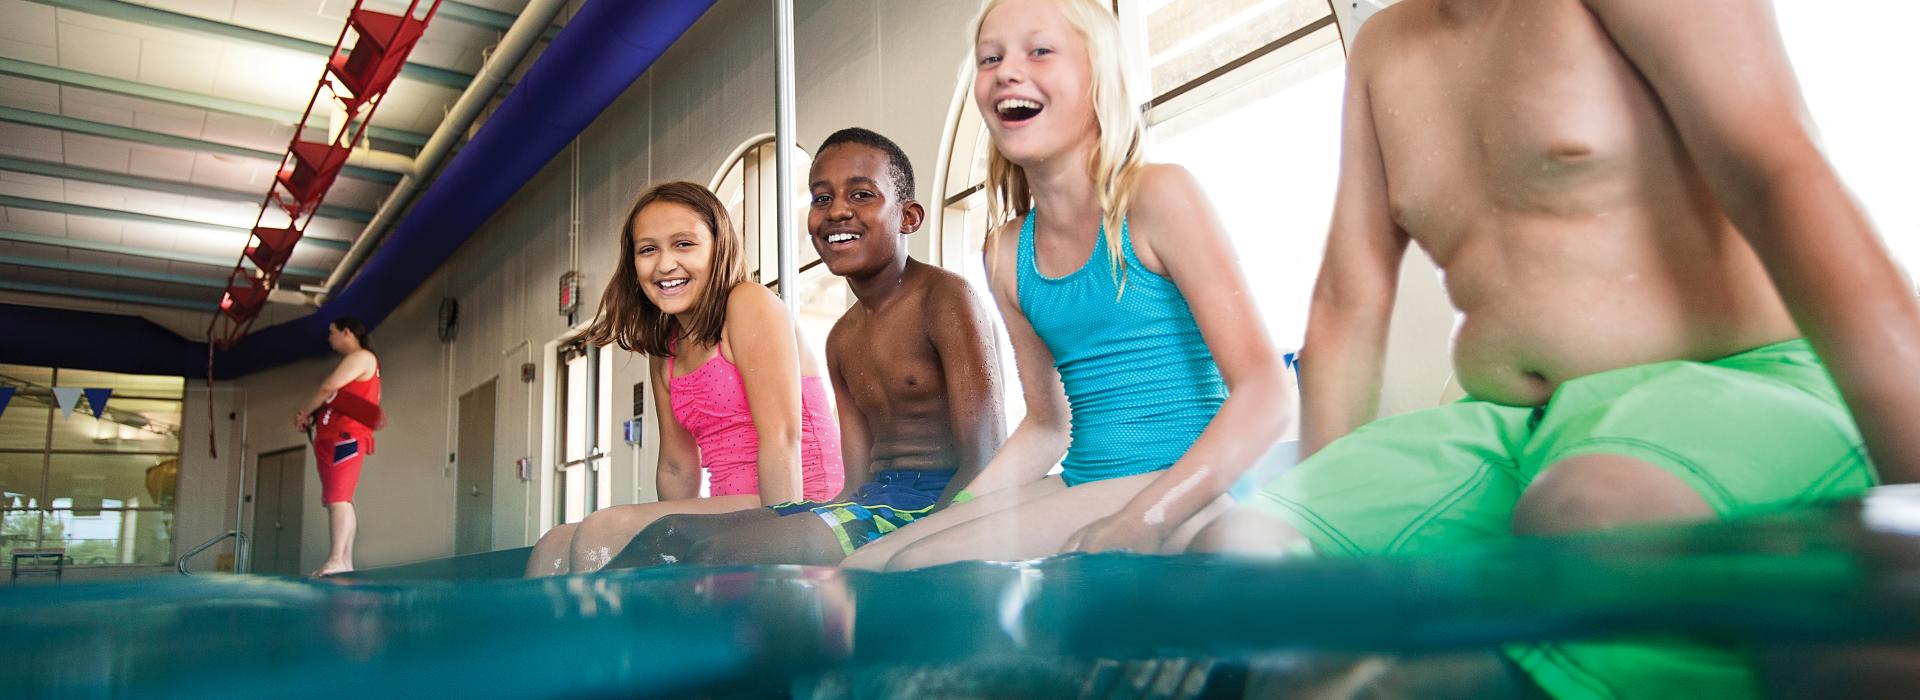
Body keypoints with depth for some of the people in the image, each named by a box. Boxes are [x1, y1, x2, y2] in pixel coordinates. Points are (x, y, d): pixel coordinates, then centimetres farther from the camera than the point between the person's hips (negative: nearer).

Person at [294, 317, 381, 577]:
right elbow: (332, 398, 24)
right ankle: (345, 562, 6)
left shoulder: (362, 357, -5)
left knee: (338, 498, -17)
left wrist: (304, 412, 0)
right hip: (331, 438, 10)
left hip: (346, 438, -10)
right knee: (338, 500, 6)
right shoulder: (348, 362, 27)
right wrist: (310, 417, 5)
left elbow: (328, 388, -13)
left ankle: (336, 561, -23)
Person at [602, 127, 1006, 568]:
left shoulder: (944, 299, -9)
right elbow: (859, 481, 12)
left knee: (719, 554, -24)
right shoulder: (842, 340, 16)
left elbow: (985, 465, -16)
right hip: (874, 506, 8)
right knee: (671, 537, -2)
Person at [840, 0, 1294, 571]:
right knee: (865, 567, -10)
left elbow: (1266, 393, -14)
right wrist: (952, 513, 4)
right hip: (1079, 493, 6)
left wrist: (1138, 525, -26)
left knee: (914, 564, -21)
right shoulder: (1007, 256, 9)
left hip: (1185, 501, -5)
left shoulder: (1156, 197, -9)